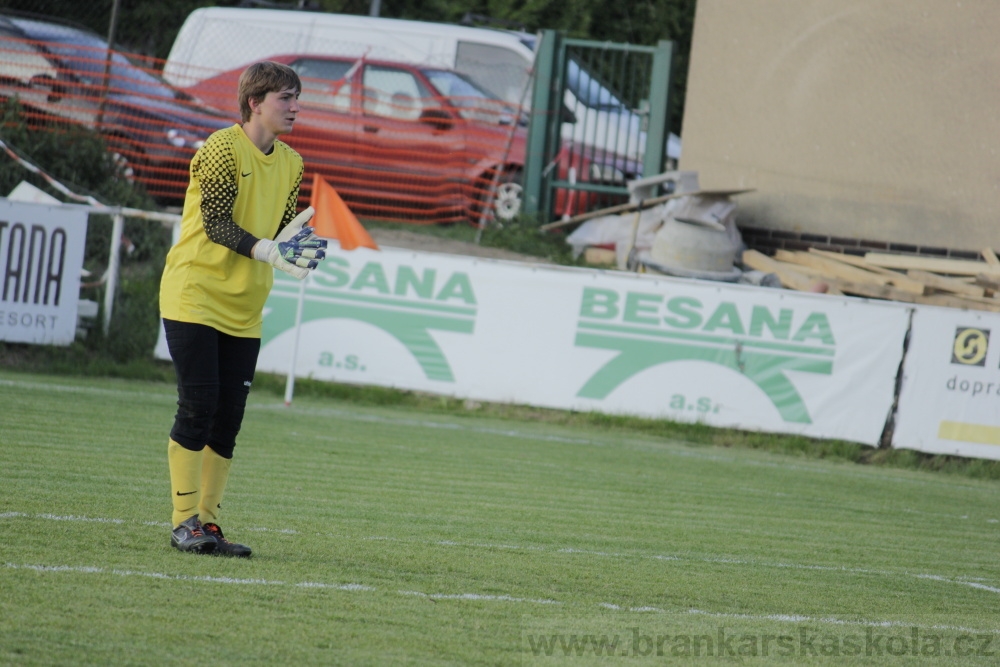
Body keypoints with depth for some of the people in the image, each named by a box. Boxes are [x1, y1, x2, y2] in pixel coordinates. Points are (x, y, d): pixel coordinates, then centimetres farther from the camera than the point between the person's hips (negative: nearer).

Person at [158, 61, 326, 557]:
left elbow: (281, 229, 11)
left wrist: (298, 248, -11)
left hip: (244, 309, 6)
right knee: (198, 407, -9)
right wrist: (266, 250, -29)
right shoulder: (222, 148, -10)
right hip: (194, 294, -6)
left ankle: (207, 521, 9)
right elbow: (216, 222, -17)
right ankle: (184, 521, -3)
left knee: (229, 416, 3)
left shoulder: (290, 163, 11)